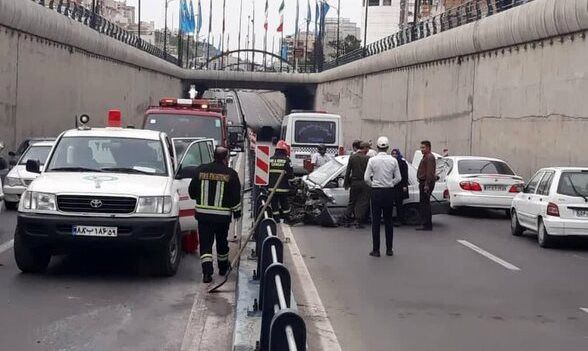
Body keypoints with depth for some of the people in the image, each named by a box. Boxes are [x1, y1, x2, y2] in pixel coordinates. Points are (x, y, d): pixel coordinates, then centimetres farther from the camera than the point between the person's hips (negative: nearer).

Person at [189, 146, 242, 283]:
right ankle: (223, 267, 35)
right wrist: (237, 211, 9)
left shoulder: (200, 170, -1)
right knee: (222, 242, 18)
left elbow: (192, 192, 7)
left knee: (205, 243, 1)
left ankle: (207, 271, -13)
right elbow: (236, 196, -5)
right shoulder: (230, 174, -7)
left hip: (203, 214, 0)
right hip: (223, 215, 0)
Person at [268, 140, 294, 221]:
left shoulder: (270, 159, 0)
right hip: (283, 187, -2)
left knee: (274, 203, 8)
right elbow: (291, 174, -9)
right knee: (284, 202, 11)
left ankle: (276, 218, 8)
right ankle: (286, 218, 17)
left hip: (272, 187, 2)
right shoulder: (286, 160, -8)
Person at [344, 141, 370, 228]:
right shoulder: (367, 158, -10)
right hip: (364, 183, -3)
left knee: (352, 202, 16)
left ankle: (348, 220, 16)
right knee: (363, 203, 4)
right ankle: (358, 222, 2)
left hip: (354, 183, 3)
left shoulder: (352, 157, 0)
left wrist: (346, 183, 10)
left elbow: (348, 171, 3)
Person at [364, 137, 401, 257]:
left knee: (376, 221, 2)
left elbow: (366, 178, -7)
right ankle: (389, 249, 14)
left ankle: (376, 250, 1)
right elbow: (398, 178, 1)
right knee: (388, 221, 11)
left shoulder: (372, 160, -8)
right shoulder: (393, 160, -2)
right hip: (389, 192, 2)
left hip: (376, 192, -2)